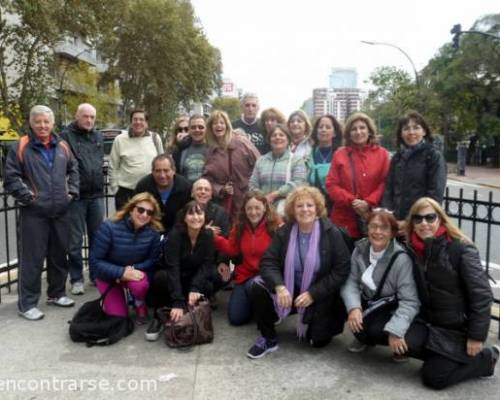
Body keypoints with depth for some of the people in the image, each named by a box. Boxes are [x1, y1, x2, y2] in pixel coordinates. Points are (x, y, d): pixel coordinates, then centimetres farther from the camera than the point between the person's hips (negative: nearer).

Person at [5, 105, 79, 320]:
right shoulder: (21, 147, -4)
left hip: (61, 212, 5)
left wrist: (72, 191, 9)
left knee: (59, 255, 15)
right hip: (34, 213, -5)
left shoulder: (62, 146, 10)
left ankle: (56, 293, 31)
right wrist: (26, 196, -12)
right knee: (32, 259, -2)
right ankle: (27, 303, 9)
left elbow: (73, 169, 20)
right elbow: (11, 177, -5)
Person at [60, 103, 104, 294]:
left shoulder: (98, 136, 13)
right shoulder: (66, 135, -5)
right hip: (76, 196, -5)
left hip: (96, 195, 5)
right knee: (75, 241, 3)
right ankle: (76, 279, 12)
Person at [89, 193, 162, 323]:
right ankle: (109, 299, 27)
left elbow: (153, 260, -9)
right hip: (108, 274, -1)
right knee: (118, 316, -8)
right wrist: (122, 272, -33)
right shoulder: (109, 227, -26)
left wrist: (133, 268, -26)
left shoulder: (153, 231, -19)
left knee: (140, 285, -34)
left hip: (135, 271, 1)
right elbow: (95, 261, -23)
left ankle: (140, 305, 3)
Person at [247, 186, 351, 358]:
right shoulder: (283, 232, -6)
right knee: (259, 289, -22)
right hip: (289, 290, 2)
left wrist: (312, 294, -21)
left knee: (318, 339, -9)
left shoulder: (332, 233, -14)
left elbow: (341, 270, -15)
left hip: (320, 295, -2)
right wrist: (279, 286, -32)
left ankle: (328, 318, 28)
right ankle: (269, 338, -2)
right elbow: (268, 262, -11)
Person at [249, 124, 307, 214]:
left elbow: (298, 183, -8)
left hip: (285, 208, -3)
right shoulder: (261, 160, 20)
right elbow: (253, 184, 11)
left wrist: (274, 195, -13)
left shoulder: (296, 160, 7)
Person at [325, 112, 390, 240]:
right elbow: (331, 185, 2)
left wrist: (369, 203, -12)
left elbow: (385, 183, 1)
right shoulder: (339, 154, 7)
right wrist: (351, 201, -11)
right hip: (345, 220, 0)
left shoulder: (382, 153, 7)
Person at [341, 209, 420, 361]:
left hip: (392, 309, -4)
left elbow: (410, 301, -26)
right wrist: (353, 307, -31)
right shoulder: (360, 249, -9)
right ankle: (366, 338, 12)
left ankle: (400, 344, 5)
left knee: (377, 329, -30)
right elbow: (351, 281, -12)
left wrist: (395, 331, -36)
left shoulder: (401, 259, -24)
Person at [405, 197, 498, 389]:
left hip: (459, 327, -6)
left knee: (433, 377, -8)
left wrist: (476, 336, -18)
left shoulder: (461, 249, -19)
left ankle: (487, 358, 14)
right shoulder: (413, 249, -3)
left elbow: (482, 295, -19)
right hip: (431, 323, 6)